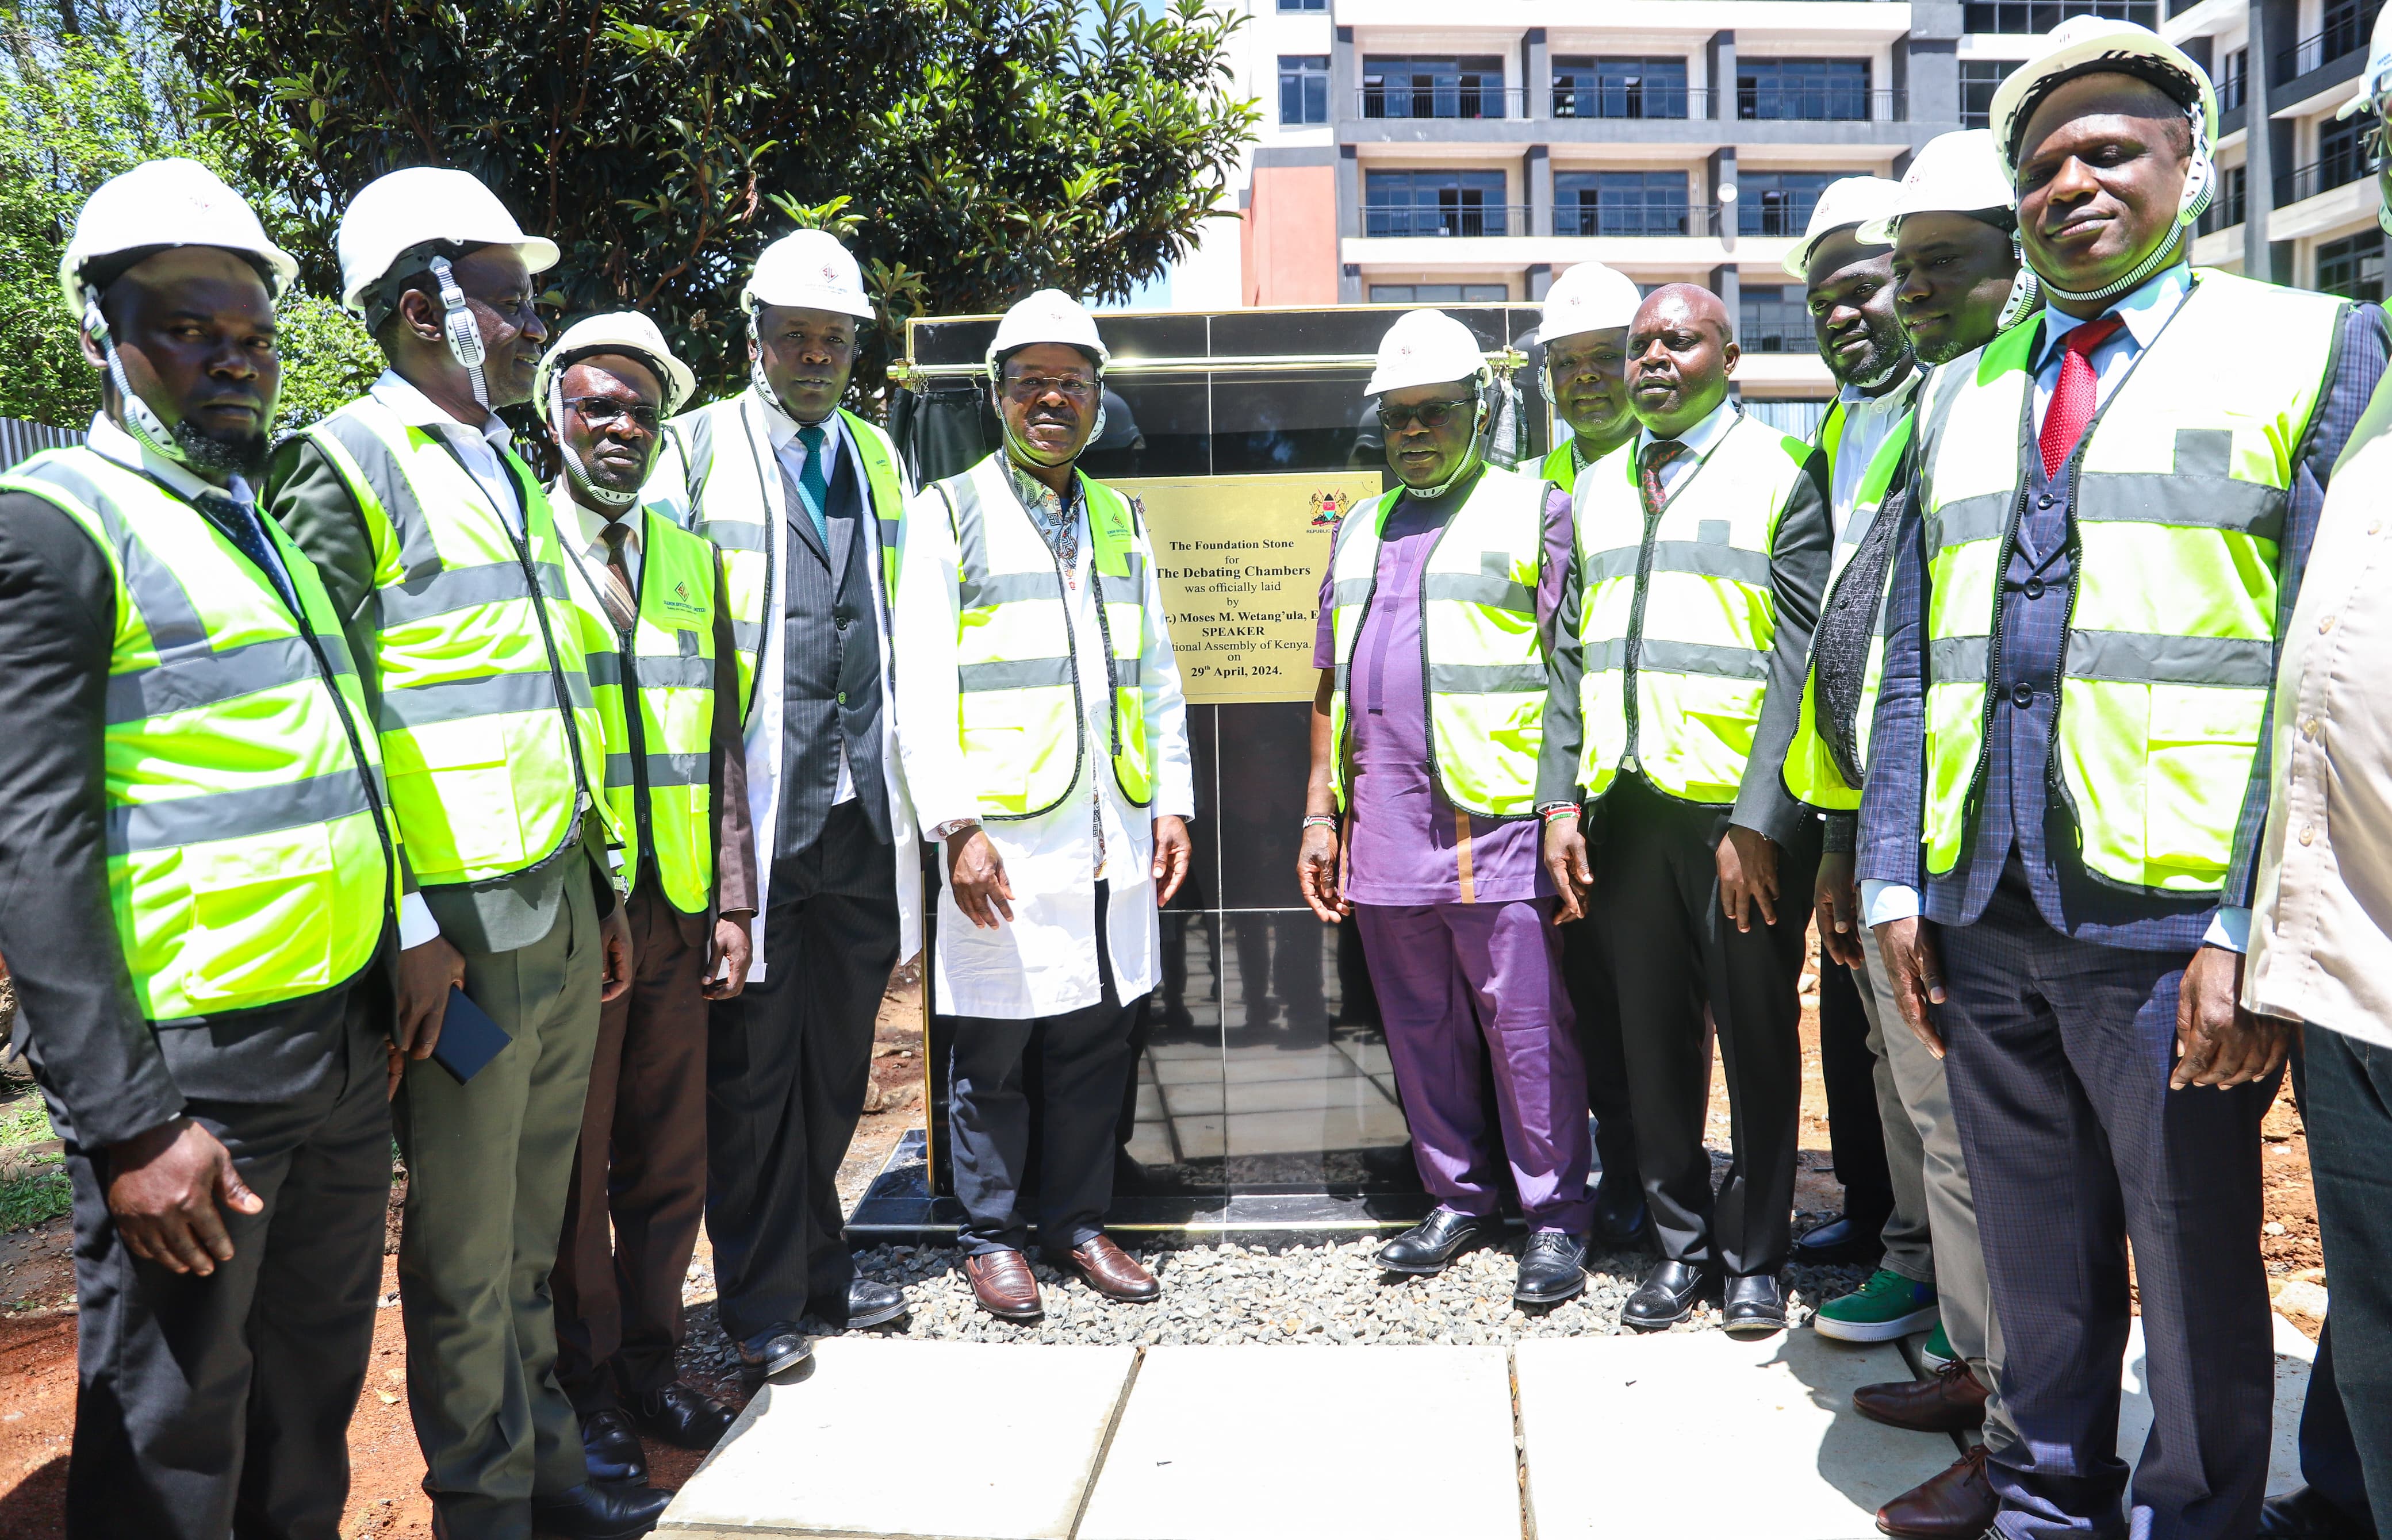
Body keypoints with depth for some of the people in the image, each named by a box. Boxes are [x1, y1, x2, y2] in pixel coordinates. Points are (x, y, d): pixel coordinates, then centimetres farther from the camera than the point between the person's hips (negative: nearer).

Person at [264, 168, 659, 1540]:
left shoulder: (511, 470, 17)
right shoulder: (352, 460, -8)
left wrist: (605, 884, 18)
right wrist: (402, 927, -16)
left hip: (563, 909, 7)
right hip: (461, 923, -7)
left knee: (535, 1219, 17)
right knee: (466, 1246, 7)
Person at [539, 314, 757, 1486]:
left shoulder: (693, 561, 14)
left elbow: (721, 743, 12)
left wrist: (732, 901, 7)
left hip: (676, 907, 4)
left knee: (671, 1159, 12)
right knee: (570, 1164, 8)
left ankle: (651, 1362, 28)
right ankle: (589, 1386, 23)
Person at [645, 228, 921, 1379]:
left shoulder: (882, 456, 17)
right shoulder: (695, 449, 2)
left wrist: (913, 778, 14)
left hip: (863, 806, 5)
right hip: (753, 804, -5)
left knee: (838, 1055, 14)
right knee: (752, 1057, 2)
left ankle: (820, 1269, 29)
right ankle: (764, 1301, 16)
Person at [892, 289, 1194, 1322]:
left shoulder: (1120, 517, 16)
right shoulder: (950, 511, 0)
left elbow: (1156, 673, 18)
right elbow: (921, 685, -6)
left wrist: (1172, 800, 9)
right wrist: (956, 826, -14)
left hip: (1116, 830, 5)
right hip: (1005, 831, -4)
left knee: (1096, 1037, 11)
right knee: (993, 1050, 5)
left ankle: (1077, 1221, 26)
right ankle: (994, 1236, 21)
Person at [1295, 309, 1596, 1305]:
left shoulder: (1535, 510, 3)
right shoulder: (1360, 531, 20)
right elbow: (1329, 688, 21)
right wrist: (1320, 813, 14)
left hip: (1500, 827, -5)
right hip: (1384, 833, 6)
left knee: (1528, 1030, 0)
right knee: (1422, 1034, 12)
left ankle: (1556, 1217, 13)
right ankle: (1459, 1200, 27)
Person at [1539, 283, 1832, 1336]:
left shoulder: (1781, 477, -1)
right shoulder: (1596, 490, 15)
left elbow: (1804, 662, -7)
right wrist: (1560, 801, 6)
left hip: (1743, 814, -4)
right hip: (1624, 808, 5)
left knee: (1758, 1041, 7)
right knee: (1652, 1039, 10)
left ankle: (1755, 1256, 23)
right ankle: (1681, 1243, 26)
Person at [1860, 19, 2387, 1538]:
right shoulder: (1963, 394, 15)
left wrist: (2254, 929, -15)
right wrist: (1896, 881, 6)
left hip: (2173, 919, -4)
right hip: (1982, 916, 4)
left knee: (2196, 1264, 8)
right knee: (2036, 1255, 15)